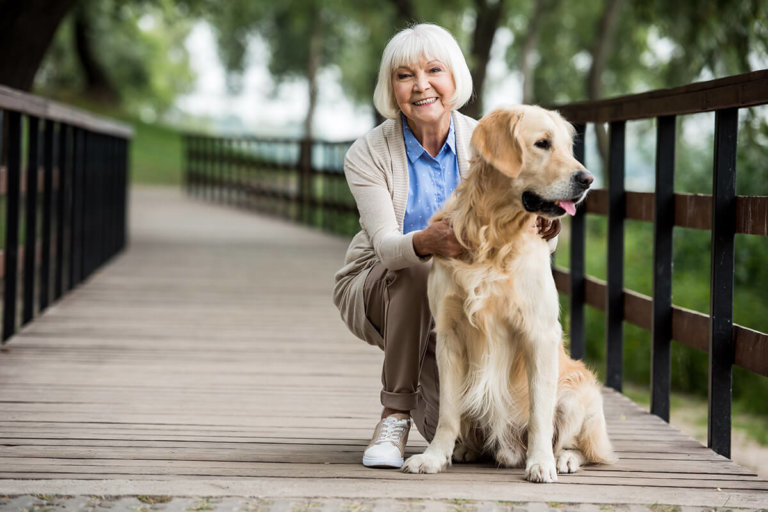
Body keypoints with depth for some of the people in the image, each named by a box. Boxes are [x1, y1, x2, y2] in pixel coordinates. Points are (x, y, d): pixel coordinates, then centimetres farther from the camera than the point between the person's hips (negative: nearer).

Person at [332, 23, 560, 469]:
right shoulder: (368, 155, -16)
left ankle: (423, 389, 22)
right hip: (375, 290, -2)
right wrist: (425, 242, -51)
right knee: (417, 269, -38)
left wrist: (542, 230, -42)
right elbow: (384, 245, -27)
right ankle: (395, 415, -21)